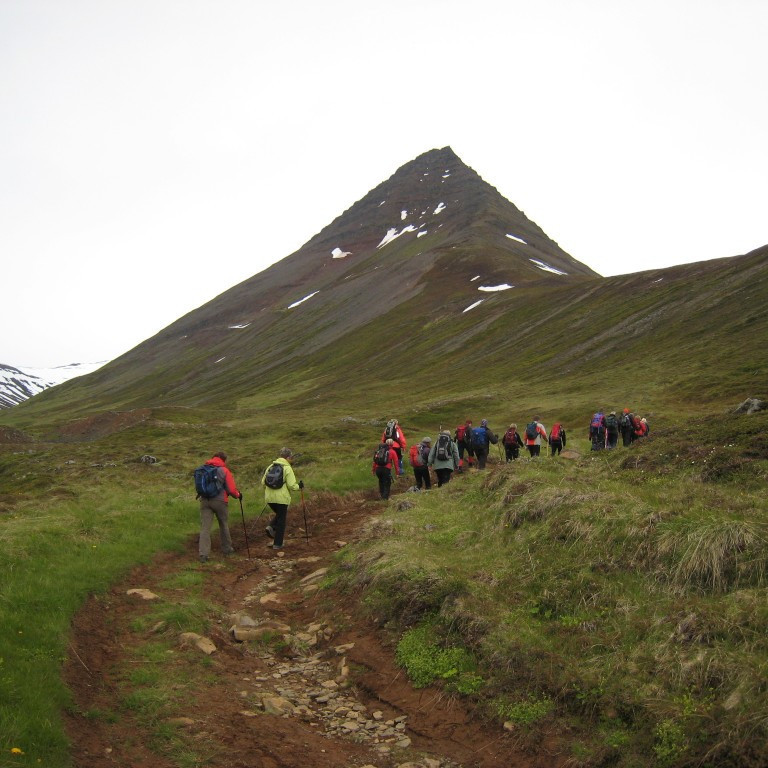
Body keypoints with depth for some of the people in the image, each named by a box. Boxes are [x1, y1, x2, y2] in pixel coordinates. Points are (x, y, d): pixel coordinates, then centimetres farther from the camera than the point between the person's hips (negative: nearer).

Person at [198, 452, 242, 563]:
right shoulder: (224, 471, -7)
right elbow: (231, 489, -8)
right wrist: (238, 495, 11)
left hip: (205, 500, 2)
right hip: (220, 501, -2)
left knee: (205, 527, 0)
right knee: (224, 525, 18)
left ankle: (203, 554, -9)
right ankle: (226, 549, 31)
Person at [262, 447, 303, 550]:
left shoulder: (270, 467, 8)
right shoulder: (287, 468, -9)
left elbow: (263, 482, 11)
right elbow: (291, 485, -14)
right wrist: (299, 486, 5)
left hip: (269, 497, 5)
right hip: (281, 498, -5)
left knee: (278, 514, 27)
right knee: (281, 520, 7)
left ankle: (271, 527, 0)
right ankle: (277, 544, 8)